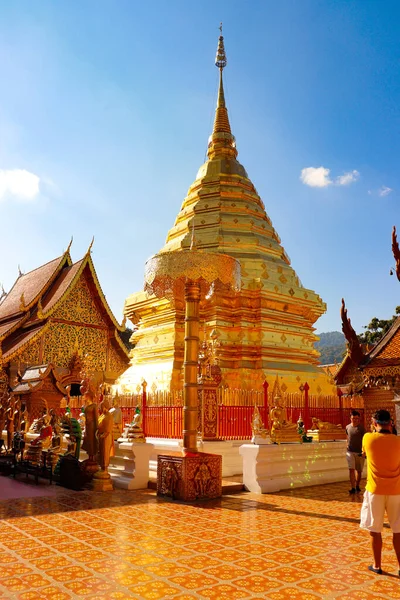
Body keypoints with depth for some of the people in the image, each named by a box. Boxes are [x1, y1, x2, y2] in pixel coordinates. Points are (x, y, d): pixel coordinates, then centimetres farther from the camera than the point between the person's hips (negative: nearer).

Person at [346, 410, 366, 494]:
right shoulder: (348, 427, 3)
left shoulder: (361, 428, -7)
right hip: (350, 452, 1)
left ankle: (357, 486, 30)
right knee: (351, 469, -12)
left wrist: (363, 451, -22)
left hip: (359, 452, -1)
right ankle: (353, 488, -10)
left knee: (359, 471, 10)